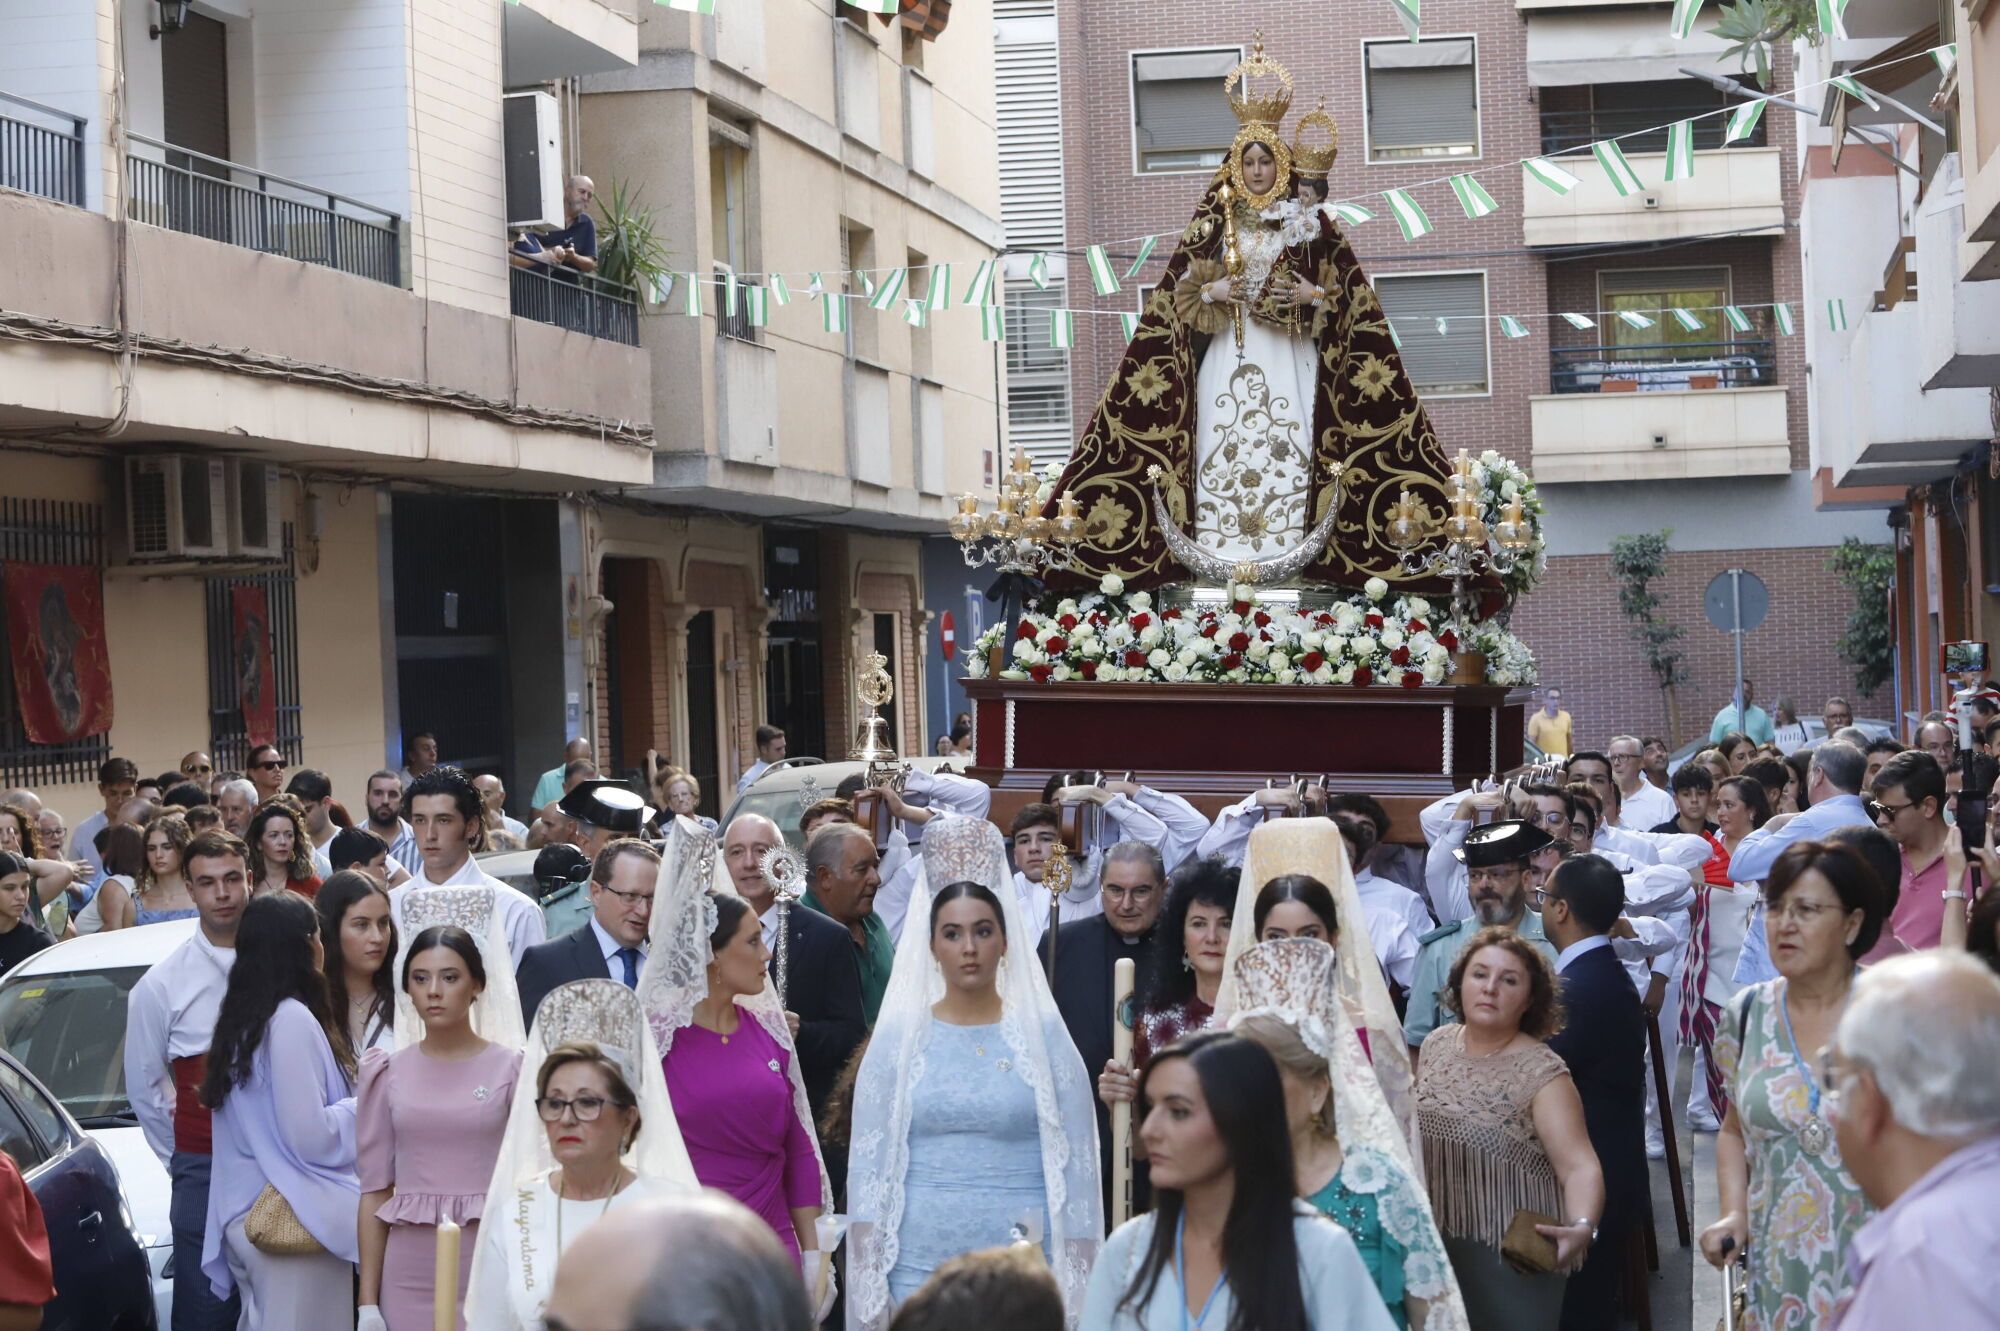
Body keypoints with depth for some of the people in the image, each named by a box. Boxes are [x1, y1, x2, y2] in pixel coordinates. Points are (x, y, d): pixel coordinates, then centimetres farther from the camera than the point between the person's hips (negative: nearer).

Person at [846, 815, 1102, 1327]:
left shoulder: (1044, 1034, 2)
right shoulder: (897, 1036, 4)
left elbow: (1077, 1163, 2)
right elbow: (869, 1161, 4)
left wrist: (1078, 1281, -3)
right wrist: (868, 1284, -3)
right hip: (919, 1266, 1)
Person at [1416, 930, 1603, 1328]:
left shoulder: (1542, 1073, -18)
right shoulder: (1435, 1045, 0)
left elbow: (1580, 1167, -26)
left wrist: (1581, 1227, -44)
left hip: (1515, 1255, -5)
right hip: (1436, 1242, 6)